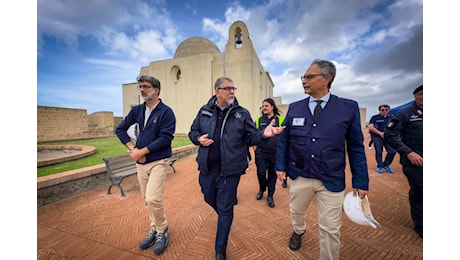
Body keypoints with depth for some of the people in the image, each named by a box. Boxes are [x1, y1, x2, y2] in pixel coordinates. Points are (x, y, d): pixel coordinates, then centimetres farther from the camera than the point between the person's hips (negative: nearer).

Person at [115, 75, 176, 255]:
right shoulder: (137, 110, 8)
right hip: (140, 162, 6)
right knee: (147, 199, 15)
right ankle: (154, 230, 35)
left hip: (158, 162, -6)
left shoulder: (166, 112, -11)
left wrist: (141, 151, -17)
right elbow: (120, 129, 12)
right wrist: (132, 148, -3)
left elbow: (166, 138, -19)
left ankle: (162, 230, 15)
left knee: (153, 199, -12)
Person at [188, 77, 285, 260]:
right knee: (209, 199, 25)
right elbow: (193, 131, 11)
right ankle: (224, 216, 60)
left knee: (225, 210, 9)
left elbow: (251, 137, -2)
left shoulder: (242, 113, -3)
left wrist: (264, 134, -23)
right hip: (207, 168, 4)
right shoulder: (204, 111, 3)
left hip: (229, 170, -3)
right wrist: (199, 138, -11)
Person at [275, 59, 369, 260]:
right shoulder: (294, 108, -2)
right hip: (298, 176, 3)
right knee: (296, 212, 25)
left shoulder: (349, 108, -7)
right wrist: (281, 166, -1)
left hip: (331, 181, -2)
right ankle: (298, 231, 59)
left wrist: (360, 181, -2)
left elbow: (356, 147, -2)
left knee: (330, 229, 12)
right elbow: (284, 140, 2)